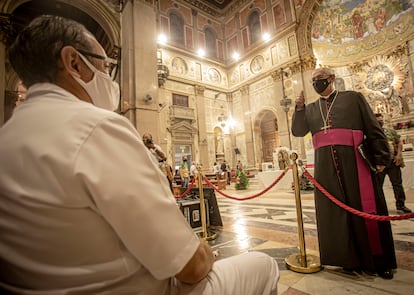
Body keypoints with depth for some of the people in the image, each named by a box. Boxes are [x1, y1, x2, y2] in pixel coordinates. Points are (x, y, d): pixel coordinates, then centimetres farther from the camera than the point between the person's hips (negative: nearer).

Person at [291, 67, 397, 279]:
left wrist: (380, 158, -4)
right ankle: (350, 259, 22)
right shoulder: (310, 109, 17)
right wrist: (299, 108, -6)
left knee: (365, 209, 4)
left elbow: (374, 130, 5)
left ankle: (379, 261, 22)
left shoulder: (353, 98, 9)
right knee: (335, 211, 7)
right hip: (326, 166, 3)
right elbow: (297, 131, 6)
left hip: (353, 161, -2)